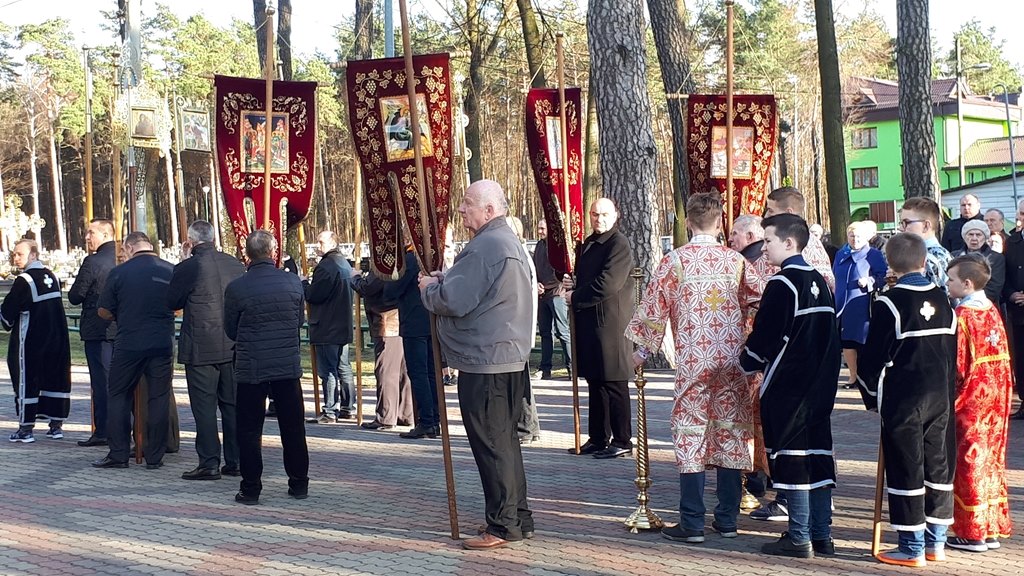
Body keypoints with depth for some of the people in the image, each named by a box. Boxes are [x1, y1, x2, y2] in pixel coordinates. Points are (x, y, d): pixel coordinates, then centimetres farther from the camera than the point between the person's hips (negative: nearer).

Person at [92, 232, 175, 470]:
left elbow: (104, 312, 2)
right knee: (159, 398, 7)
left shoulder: (119, 272, -5)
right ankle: (155, 456, 10)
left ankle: (118, 454, 9)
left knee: (119, 396, 11)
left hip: (128, 344, -2)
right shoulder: (171, 271, 1)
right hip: (163, 343, 2)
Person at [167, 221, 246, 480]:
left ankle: (209, 463, 3)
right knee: (232, 404, 12)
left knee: (204, 407, 1)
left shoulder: (188, 267, -12)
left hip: (201, 348, -5)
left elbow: (173, 302, 2)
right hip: (233, 347, 5)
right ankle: (236, 461, 17)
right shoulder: (235, 264, 3)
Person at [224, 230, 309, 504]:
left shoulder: (236, 288, -9)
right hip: (288, 365, 2)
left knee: (249, 430, 7)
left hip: (251, 368, -2)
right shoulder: (293, 282, -4)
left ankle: (250, 489, 9)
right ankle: (299, 484, 19)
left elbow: (230, 331, 3)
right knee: (293, 427, 12)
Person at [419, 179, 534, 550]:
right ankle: (518, 518, 24)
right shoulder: (510, 242, 17)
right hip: (511, 358, 11)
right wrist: (446, 280, 10)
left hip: (485, 362, -11)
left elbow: (453, 301, -22)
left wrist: (430, 288, -3)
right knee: (505, 441, 16)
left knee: (491, 446, -3)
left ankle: (503, 526, 3)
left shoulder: (484, 248, -18)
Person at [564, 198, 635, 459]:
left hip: (610, 323, -9)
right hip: (589, 323, 9)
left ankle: (622, 442, 3)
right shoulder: (588, 244, 17)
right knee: (595, 383, 13)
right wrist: (572, 285, 6)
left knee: (614, 384, -4)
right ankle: (598, 439, 20)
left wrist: (576, 297, -11)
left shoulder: (619, 244, -11)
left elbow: (607, 284, -20)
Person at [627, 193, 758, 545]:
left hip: (693, 360, -3)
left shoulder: (674, 261, -4)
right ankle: (727, 520, 16)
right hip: (733, 360, 3)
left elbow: (654, 308, -1)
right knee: (731, 433, 10)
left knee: (691, 436, 1)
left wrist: (642, 351, 10)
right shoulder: (735, 260, 3)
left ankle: (692, 525, 1)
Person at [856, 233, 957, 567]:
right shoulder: (943, 301, 7)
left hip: (902, 400, -6)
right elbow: (953, 354, 12)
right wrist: (946, 392, 19)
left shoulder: (889, 303, -12)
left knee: (905, 468, -1)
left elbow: (873, 358, -10)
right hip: (941, 398, 6)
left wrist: (871, 396, 3)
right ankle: (936, 542, 21)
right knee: (938, 464, 13)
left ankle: (912, 548, 3)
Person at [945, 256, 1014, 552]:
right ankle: (992, 530, 20)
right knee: (991, 462, 13)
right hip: (997, 395, 8)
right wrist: (1006, 387, 16)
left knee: (969, 464, 1)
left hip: (970, 399, -8)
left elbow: (958, 363, -17)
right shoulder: (992, 310, 8)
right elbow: (1002, 357, 11)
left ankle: (972, 534, 7)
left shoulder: (963, 315, -15)